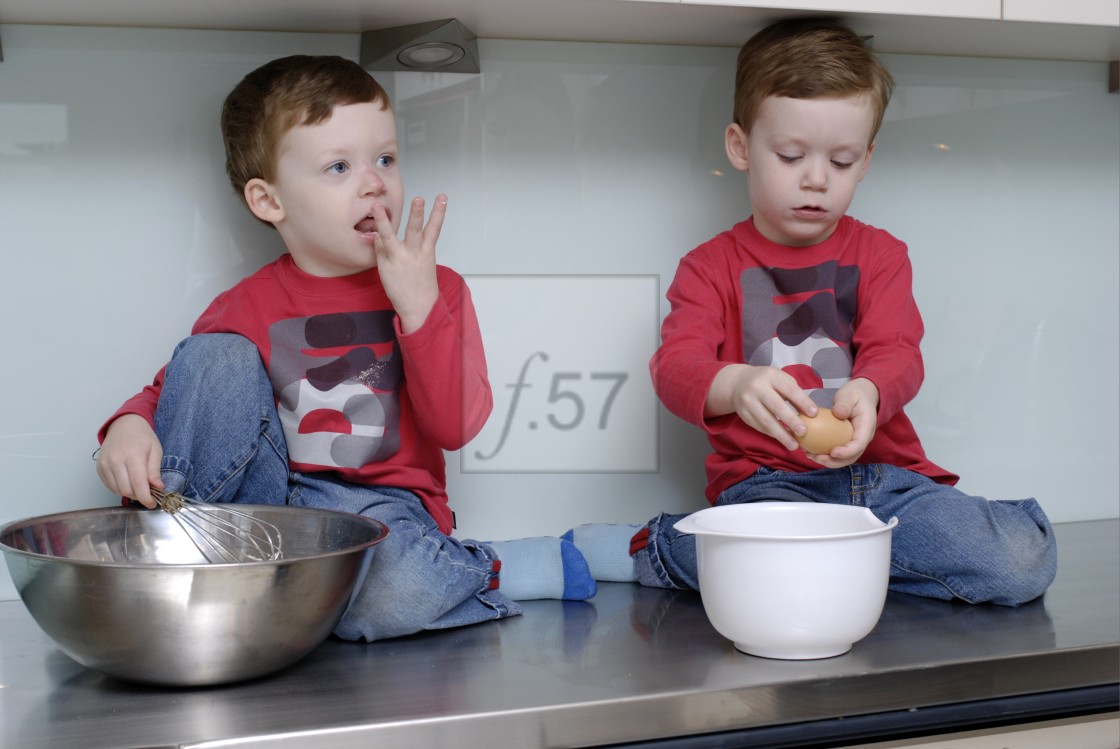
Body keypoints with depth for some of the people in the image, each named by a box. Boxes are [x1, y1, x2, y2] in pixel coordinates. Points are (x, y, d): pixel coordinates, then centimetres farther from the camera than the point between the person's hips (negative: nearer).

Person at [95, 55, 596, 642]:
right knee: (214, 355, -14)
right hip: (268, 499, 3)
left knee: (376, 594, -38)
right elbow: (165, 393, 8)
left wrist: (420, 306, -20)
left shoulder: (434, 290, 0)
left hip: (380, 506, -2)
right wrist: (129, 425, -16)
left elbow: (456, 427, -11)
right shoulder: (246, 310, 3)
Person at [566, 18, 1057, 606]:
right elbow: (675, 365, -6)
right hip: (764, 482, -3)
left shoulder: (878, 255, 16)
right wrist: (733, 384, -32)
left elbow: (897, 355, 2)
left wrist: (868, 392, -24)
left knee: (1025, 559, -20)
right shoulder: (712, 265, 9)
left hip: (880, 473, 4)